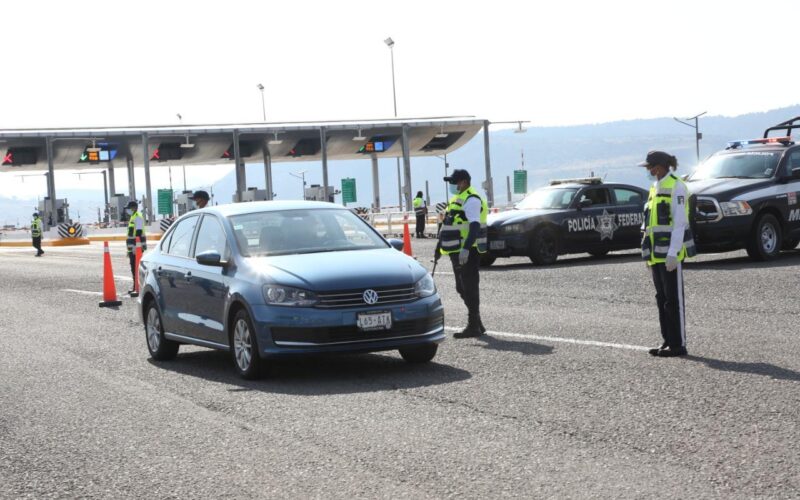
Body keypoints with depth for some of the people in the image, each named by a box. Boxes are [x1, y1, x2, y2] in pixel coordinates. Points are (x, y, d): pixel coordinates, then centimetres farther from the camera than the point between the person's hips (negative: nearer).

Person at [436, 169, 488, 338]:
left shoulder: (472, 200, -13)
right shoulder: (458, 198, 20)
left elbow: (475, 226, -24)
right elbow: (447, 225, 27)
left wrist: (466, 248, -33)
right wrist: (439, 246, 28)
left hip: (467, 252, -10)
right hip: (457, 251, 10)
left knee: (469, 288, -7)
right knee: (462, 288, 13)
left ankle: (473, 327, -5)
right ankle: (476, 324, 21)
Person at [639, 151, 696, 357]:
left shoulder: (676, 186, -10)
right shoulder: (655, 187, 17)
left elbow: (679, 223, -16)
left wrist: (673, 254, -21)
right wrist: (649, 254, 18)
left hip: (670, 254, -8)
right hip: (657, 253, 9)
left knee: (673, 299, -6)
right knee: (662, 299, 9)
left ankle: (678, 344, -2)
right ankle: (668, 341, 15)